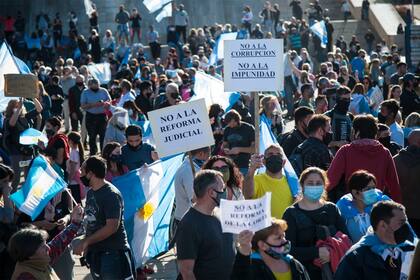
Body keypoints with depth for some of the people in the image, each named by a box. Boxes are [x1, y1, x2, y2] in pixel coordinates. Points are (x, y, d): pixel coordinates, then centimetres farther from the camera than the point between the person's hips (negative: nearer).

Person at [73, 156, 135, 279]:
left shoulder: (111, 194, -17)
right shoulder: (90, 192, 10)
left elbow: (112, 227, -24)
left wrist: (85, 242, -23)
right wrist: (86, 245, 7)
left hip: (113, 252, -9)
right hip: (95, 252, 9)